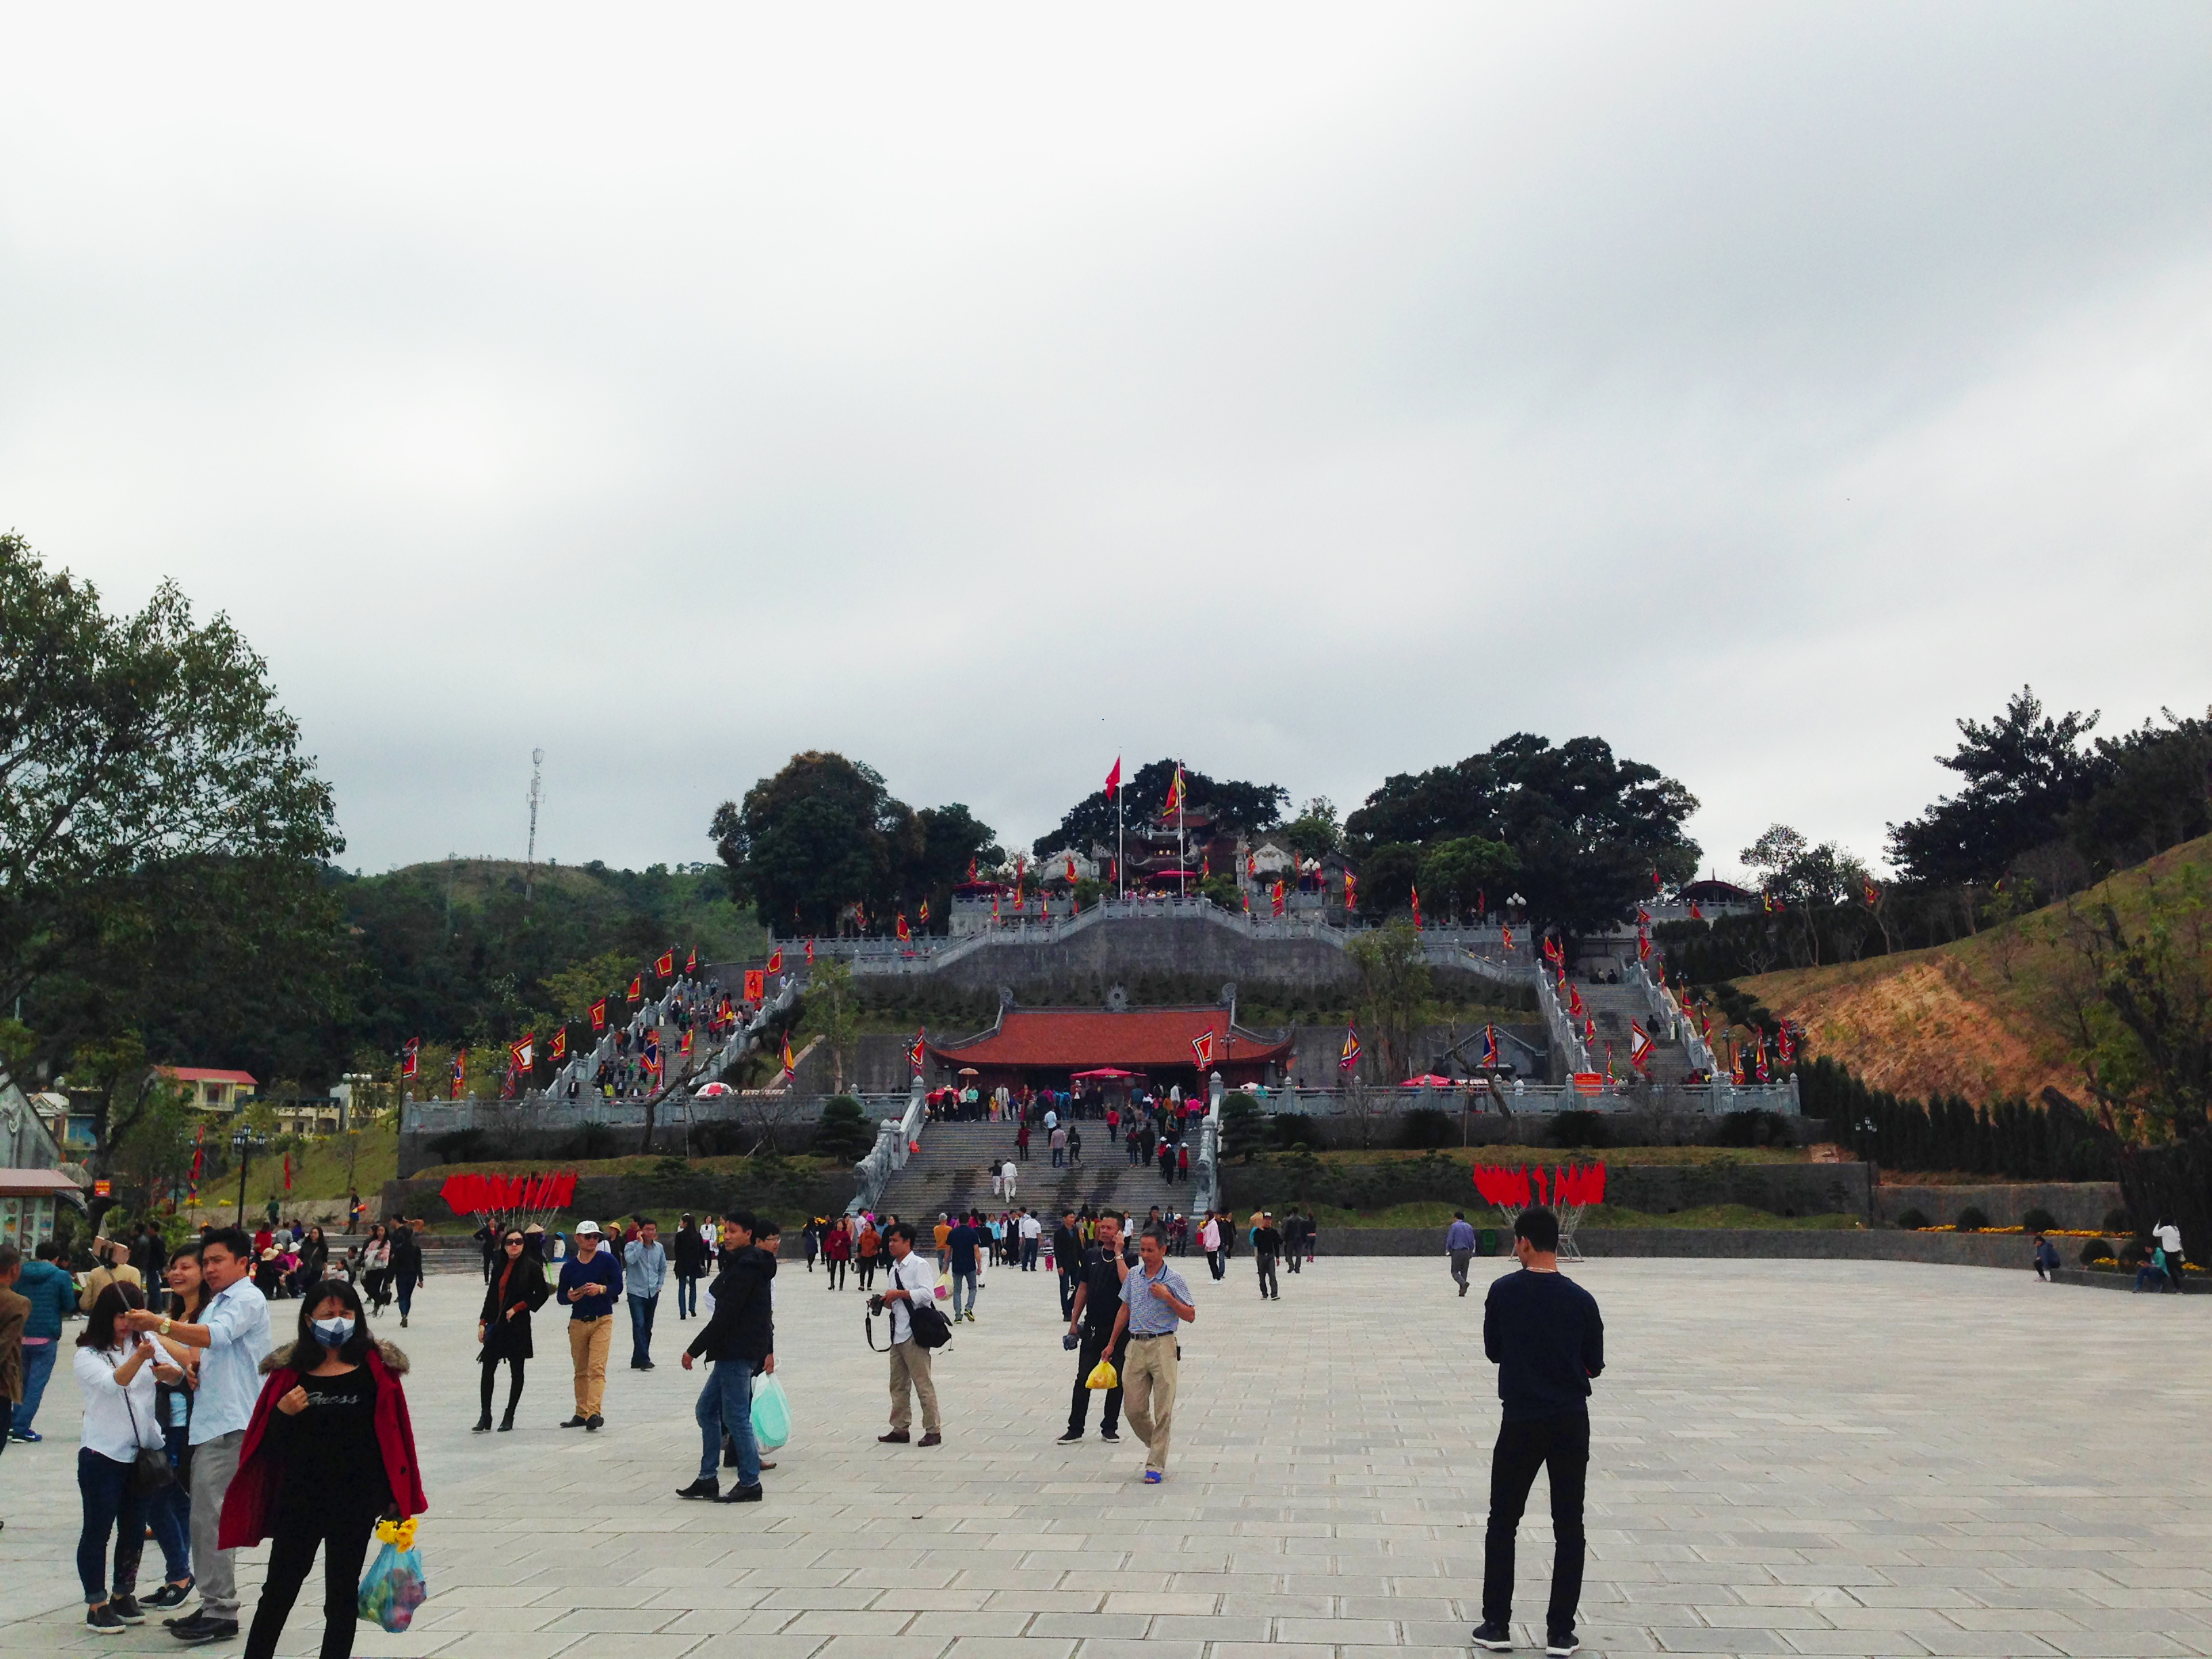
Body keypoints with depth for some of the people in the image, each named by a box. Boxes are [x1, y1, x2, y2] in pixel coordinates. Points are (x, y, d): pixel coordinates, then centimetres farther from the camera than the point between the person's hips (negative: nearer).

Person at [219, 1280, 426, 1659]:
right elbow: (266, 1446, 3)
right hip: (299, 1499, 1)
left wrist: (395, 1501, -5)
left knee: (343, 1594, 10)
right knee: (279, 1590, 11)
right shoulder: (290, 1371, -1)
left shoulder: (377, 1368, -5)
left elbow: (392, 1437, -3)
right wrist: (283, 1413, -18)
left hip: (355, 1502, -1)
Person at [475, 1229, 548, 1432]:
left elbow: (542, 1294, -6)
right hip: (496, 1325, 5)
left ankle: (509, 1416, 12)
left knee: (516, 1371, 3)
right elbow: (491, 1296, 15)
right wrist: (483, 1322, 8)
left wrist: (517, 1308, -11)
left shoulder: (531, 1267, -4)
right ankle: (485, 1415, 8)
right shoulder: (500, 1266, 11)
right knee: (488, 1369, 0)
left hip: (518, 1326, -4)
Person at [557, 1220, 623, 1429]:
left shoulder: (607, 1260, -3)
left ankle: (593, 1412, -22)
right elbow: (561, 1296, 10)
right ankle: (581, 1414, 19)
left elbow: (618, 1286, -5)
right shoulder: (569, 1266, 6)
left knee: (596, 1368, -14)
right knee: (581, 1371, 9)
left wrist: (601, 1289, -23)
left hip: (602, 1321, -3)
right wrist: (570, 1297, -12)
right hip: (577, 1322, 3)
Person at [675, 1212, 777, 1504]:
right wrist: (768, 1350, 27)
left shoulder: (745, 1268, -18)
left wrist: (694, 1350, -15)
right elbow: (766, 1314, 21)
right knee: (706, 1410, 15)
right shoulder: (755, 1265, 15)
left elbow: (725, 1315, -21)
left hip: (737, 1352, -11)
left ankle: (750, 1483, 4)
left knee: (736, 1416, -4)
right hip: (733, 1351, 11)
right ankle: (707, 1480, 20)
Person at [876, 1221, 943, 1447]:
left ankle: (933, 1430, 0)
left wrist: (899, 1294, -18)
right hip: (898, 1333, 9)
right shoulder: (894, 1269, 17)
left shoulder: (919, 1264, -9)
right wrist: (886, 1300, 6)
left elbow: (928, 1293, -21)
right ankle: (900, 1429, 20)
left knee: (923, 1383, -5)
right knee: (898, 1385, 12)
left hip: (914, 1334, -9)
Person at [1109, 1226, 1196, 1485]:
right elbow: (1124, 1310, 19)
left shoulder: (1174, 1279, -3)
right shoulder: (1133, 1276, 9)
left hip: (1163, 1346, -4)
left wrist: (1168, 1298, -15)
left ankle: (1156, 1466, 4)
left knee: (1163, 1410, -4)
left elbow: (1190, 1315, -1)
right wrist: (1112, 1344, 20)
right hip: (1135, 1346, 4)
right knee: (1133, 1408, 3)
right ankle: (1155, 1444, 29)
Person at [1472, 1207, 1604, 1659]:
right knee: (1569, 1527, 10)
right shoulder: (1581, 1299, -6)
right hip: (1572, 1423, 1)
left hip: (1520, 1422, -1)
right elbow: (1595, 1365, 2)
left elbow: (1493, 1351, 3)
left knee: (1502, 1523, 11)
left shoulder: (1503, 1291, -8)